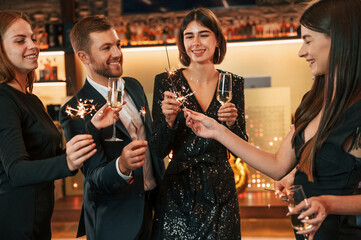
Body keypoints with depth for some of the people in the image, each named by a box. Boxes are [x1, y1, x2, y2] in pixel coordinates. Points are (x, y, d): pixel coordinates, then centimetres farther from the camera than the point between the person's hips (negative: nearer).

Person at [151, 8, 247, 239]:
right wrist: (168, 120, -22)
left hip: (220, 191, 2)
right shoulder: (166, 82, -4)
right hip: (178, 193, -2)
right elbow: (160, 151, -4)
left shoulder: (233, 83, 1)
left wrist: (232, 123, -14)